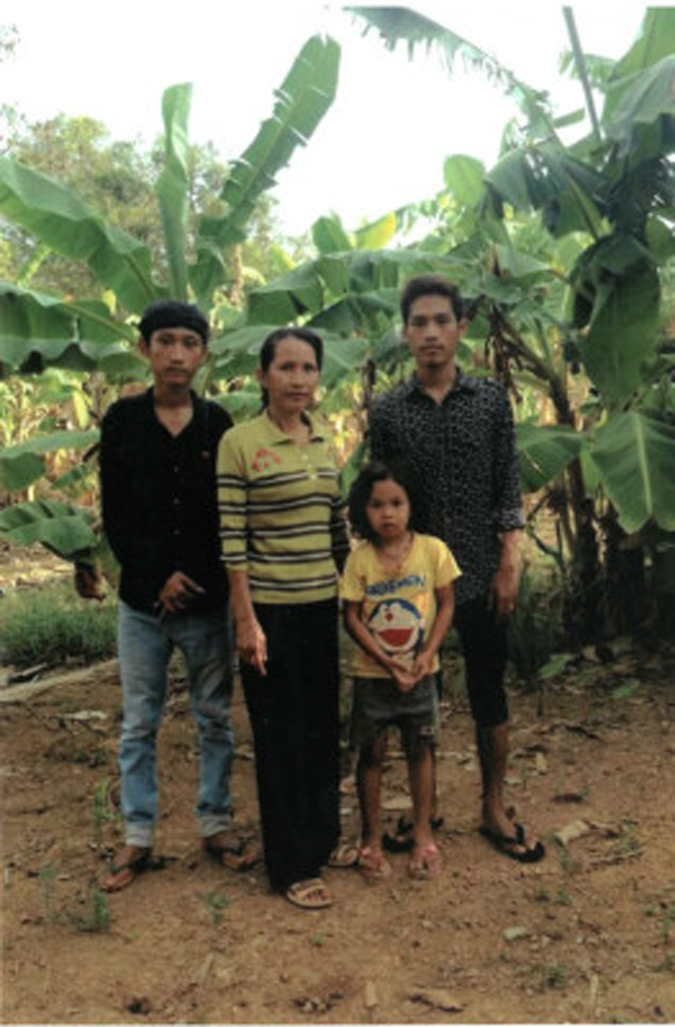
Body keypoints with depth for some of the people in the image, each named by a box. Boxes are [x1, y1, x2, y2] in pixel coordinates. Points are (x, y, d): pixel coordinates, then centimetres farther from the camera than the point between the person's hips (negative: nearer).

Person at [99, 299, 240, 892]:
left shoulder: (218, 424, 2)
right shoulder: (123, 420, 1)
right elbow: (115, 516, -1)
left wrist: (195, 578, -7)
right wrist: (160, 576, -9)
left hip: (207, 599, 0)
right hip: (143, 599, 0)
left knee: (216, 718, 10)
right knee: (140, 723, 9)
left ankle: (216, 824, 25)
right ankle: (138, 837, 22)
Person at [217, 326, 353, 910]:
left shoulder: (325, 440, 7)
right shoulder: (240, 443, -10)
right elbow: (231, 540, -12)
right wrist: (246, 620, -14)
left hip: (322, 604, 6)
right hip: (270, 608, -6)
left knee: (323, 726, 16)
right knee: (280, 735, 5)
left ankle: (324, 835, 36)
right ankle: (292, 866, 20)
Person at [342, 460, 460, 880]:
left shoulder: (432, 550, -7)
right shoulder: (360, 558, -8)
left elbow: (446, 605, -2)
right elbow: (352, 616, -7)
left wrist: (427, 653, -14)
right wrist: (386, 660, -16)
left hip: (420, 672, 1)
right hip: (372, 673, 0)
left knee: (420, 749, 11)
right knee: (372, 752, 8)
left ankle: (423, 833, 27)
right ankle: (371, 837, 23)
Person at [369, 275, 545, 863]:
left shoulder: (492, 400, 2)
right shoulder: (387, 412, 1)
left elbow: (508, 491, 1)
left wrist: (509, 566, -5)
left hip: (480, 575, 0)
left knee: (489, 692, 9)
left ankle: (494, 812, 25)